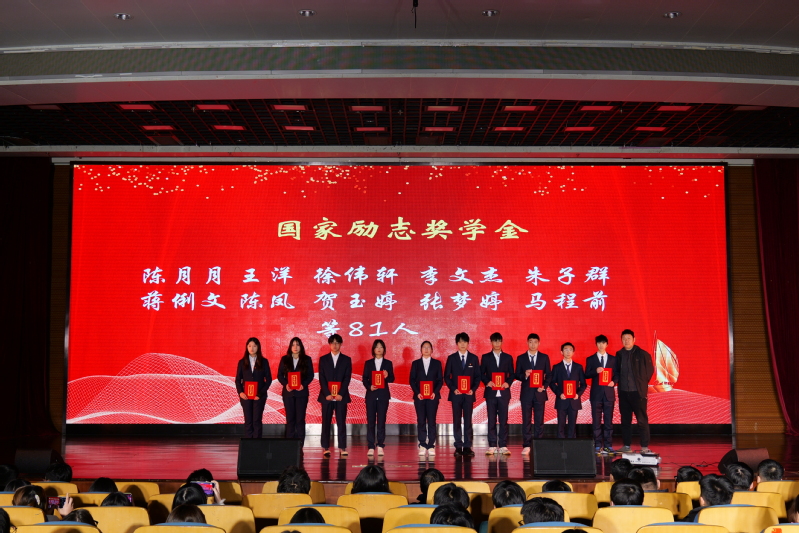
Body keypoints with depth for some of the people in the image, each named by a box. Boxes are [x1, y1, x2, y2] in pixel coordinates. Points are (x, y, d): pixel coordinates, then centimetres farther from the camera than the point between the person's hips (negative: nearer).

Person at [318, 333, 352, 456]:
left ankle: (342, 448, 2)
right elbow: (321, 378, 1)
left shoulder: (346, 359, 7)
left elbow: (347, 378, 1)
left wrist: (341, 394, -10)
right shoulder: (323, 359, 8)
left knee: (341, 422, -1)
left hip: (341, 396, 0)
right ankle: (325, 448, 5)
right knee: (326, 422, 1)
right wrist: (327, 394, -10)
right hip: (326, 395, 0)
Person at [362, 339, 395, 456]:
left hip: (383, 395, 0)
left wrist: (387, 376, -18)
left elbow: (392, 379, 4)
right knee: (370, 421, -1)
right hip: (371, 395, 0)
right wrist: (369, 387, -13)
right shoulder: (368, 363, 9)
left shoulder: (388, 363, 8)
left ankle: (380, 446, 4)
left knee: (381, 420, 0)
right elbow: (364, 379, 5)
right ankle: (371, 447, 2)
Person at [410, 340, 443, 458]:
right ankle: (422, 446, 3)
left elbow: (440, 380, 5)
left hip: (433, 396, 0)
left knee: (431, 421, -3)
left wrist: (435, 392, -9)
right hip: (419, 396, 1)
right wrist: (417, 393, -8)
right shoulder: (415, 363, 10)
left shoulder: (437, 363, 9)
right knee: (421, 421, 0)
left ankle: (431, 446, 0)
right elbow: (411, 380, 5)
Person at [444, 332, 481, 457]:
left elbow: (477, 376, 7)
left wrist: (473, 389, -7)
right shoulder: (451, 358, 5)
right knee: (457, 421, 2)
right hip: (456, 394, 0)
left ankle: (467, 447, 5)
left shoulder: (474, 358, 7)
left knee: (468, 421, 1)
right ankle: (458, 447, 6)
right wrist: (453, 389, -8)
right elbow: (446, 376, 5)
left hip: (469, 394, 0)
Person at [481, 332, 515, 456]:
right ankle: (492, 446, 4)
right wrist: (487, 382, -11)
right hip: (491, 392, -1)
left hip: (504, 392, 1)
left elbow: (512, 374, 10)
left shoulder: (508, 357, 12)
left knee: (503, 420, 0)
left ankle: (503, 446, 4)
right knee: (491, 420, 0)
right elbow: (481, 373, 7)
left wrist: (508, 383, -8)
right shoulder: (486, 357, 10)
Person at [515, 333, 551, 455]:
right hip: (526, 393, 0)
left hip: (539, 393, 0)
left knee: (539, 420, 0)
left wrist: (544, 386, -8)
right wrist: (524, 375, -15)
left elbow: (548, 374, 7)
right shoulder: (521, 358, 6)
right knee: (526, 420, 1)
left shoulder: (544, 357, 7)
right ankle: (527, 446, 4)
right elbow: (517, 375, 5)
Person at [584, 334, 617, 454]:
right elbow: (587, 375, 1)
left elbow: (616, 374, 9)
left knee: (608, 420, 2)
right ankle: (598, 446, 4)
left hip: (609, 393, 1)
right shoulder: (590, 359, 6)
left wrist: (613, 382, -10)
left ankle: (608, 445, 7)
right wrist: (596, 371, -16)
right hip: (596, 393, -1)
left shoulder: (613, 359, 10)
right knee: (596, 421, 0)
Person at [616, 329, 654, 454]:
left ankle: (645, 447, 0)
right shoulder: (619, 355, 8)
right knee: (625, 420, 9)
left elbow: (650, 370, 2)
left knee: (642, 420, -3)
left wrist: (642, 383, 1)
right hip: (623, 392, 4)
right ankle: (626, 446, 16)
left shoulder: (643, 354, -3)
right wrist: (619, 383, 5)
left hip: (638, 392, -4)